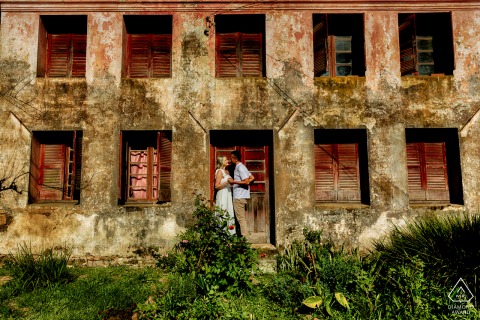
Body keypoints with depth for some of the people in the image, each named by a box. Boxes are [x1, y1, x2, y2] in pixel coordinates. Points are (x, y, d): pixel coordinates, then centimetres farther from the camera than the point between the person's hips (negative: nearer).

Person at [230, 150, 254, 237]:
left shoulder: (240, 167, -14)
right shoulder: (241, 167, 15)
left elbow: (246, 182, -21)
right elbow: (252, 178, 18)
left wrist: (234, 182, -18)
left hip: (239, 197, -10)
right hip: (242, 196, 10)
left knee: (241, 219, -6)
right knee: (243, 218, 13)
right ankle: (245, 236, 18)